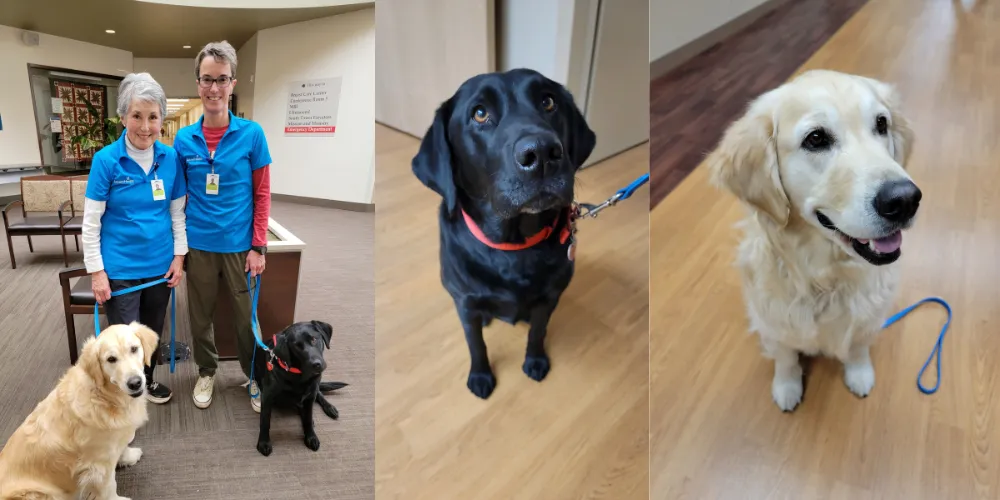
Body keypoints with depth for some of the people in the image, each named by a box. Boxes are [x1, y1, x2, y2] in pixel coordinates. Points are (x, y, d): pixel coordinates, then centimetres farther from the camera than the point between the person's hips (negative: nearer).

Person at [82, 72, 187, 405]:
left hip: (160, 264, 4)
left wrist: (179, 256, 0)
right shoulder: (106, 160, -13)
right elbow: (91, 221, -9)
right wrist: (96, 271, -10)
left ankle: (147, 380, 44)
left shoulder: (170, 158, -4)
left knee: (153, 333, 20)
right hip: (120, 269, -3)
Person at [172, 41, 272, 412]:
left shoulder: (251, 134, -7)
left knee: (246, 317, 10)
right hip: (198, 244, 2)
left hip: (239, 244, -2)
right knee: (200, 316, 17)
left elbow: (262, 193, -4)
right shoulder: (184, 139, -1)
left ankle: (254, 377, 32)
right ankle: (206, 372, 39)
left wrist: (258, 246, -7)